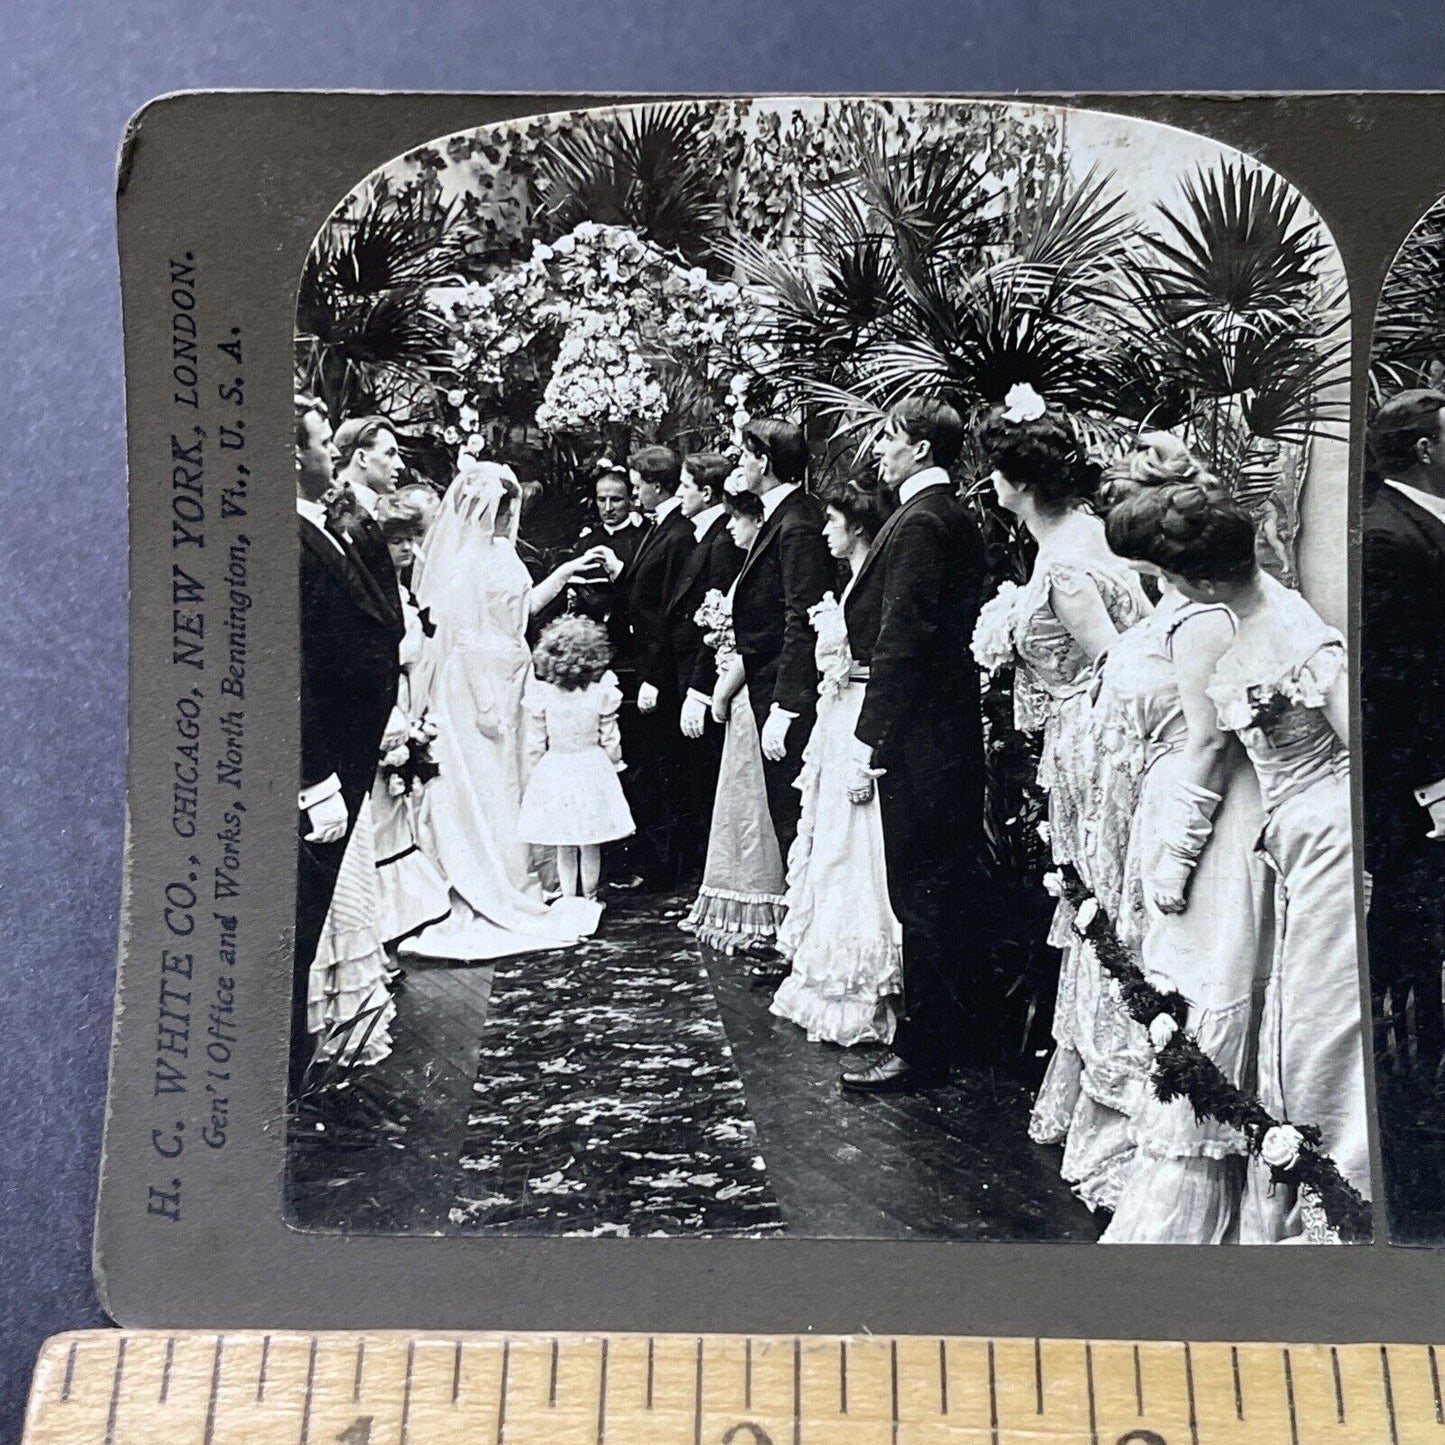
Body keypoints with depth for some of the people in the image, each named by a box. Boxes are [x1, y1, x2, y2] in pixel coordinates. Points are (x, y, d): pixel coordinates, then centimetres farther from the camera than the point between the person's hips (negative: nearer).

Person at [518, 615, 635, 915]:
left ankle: (569, 898, 20)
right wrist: (615, 764, 14)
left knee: (564, 846, 12)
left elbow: (536, 742, -3)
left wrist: (535, 770, 12)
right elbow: (610, 739, -4)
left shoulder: (541, 691, -12)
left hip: (554, 769, 0)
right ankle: (589, 898, 23)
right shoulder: (601, 691, -13)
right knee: (590, 845, 12)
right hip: (592, 767, 0)